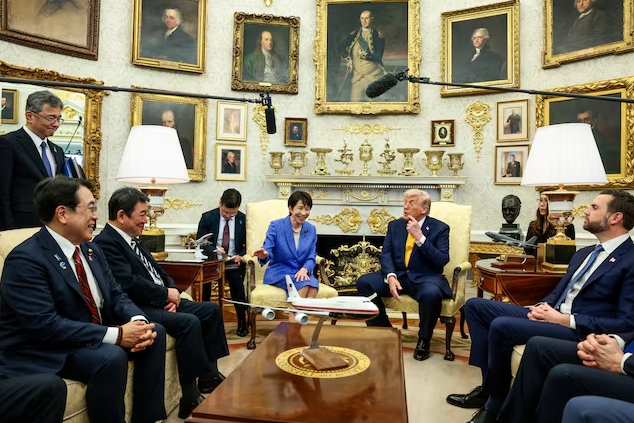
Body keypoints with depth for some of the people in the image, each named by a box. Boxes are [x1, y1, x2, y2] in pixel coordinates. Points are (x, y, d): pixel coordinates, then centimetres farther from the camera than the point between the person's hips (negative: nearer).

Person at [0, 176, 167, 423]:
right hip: (44, 351, -8)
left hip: (94, 337, 9)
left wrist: (138, 321, -15)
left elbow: (116, 296, 7)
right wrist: (116, 334, -29)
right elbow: (46, 325, -28)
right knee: (111, 357, -32)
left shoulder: (91, 250, 6)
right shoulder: (25, 260, -21)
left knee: (155, 332, -3)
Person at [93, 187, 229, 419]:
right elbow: (128, 283, -25)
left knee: (211, 310, 3)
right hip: (137, 308, -10)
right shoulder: (105, 243, -14)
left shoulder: (133, 239, 16)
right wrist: (166, 294, -13)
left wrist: (172, 292, -3)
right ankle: (190, 397, -19)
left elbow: (158, 272, 18)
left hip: (159, 301, 10)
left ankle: (209, 375, 10)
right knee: (189, 322, -29)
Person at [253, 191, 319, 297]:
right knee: (304, 284, -34)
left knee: (313, 283, -33)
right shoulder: (276, 226, -2)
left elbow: (311, 258, 7)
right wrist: (263, 255, -36)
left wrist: (304, 269, -16)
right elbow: (267, 250, -10)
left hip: (301, 272, 3)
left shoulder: (311, 230, 9)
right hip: (279, 272, -3)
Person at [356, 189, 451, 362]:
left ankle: (424, 339, -7)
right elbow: (386, 254, 0)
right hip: (398, 275, 4)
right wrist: (390, 276, -20)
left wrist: (420, 238, -21)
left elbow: (442, 260, -13)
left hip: (425, 278, -3)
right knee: (364, 282, -20)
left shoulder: (440, 228, -1)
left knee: (431, 294, -38)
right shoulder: (394, 225, 9)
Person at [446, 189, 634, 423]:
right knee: (475, 305, -1)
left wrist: (565, 320, -18)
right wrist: (542, 307, -1)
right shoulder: (584, 253, 18)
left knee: (501, 326, -30)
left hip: (581, 331, -9)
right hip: (553, 315, 9)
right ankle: (490, 386, -3)